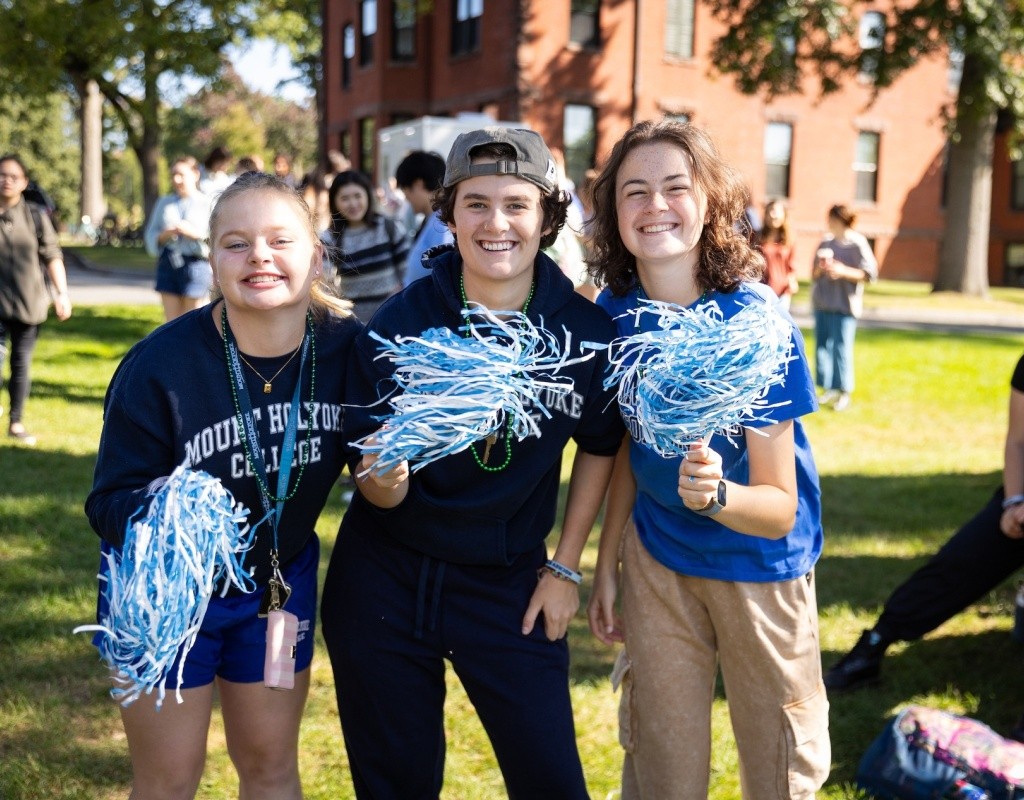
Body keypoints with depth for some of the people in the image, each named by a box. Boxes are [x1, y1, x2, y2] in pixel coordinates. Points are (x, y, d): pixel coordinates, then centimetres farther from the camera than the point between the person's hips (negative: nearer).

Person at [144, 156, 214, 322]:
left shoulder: (207, 203, -1)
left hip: (195, 264, -4)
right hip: (168, 264, 4)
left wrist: (194, 233, -20)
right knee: (171, 321, 8)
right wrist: (165, 235, -8)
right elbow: (150, 234, 12)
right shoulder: (164, 203, 13)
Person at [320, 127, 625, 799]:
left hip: (507, 584, 1)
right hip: (386, 582, 0)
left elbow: (599, 445, 7)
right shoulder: (399, 325, -15)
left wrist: (565, 566, 6)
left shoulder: (589, 332, -12)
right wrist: (383, 475, -35)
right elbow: (380, 497, -12)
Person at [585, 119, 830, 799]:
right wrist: (607, 564, 6)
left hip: (758, 566, -3)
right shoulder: (614, 312, -11)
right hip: (657, 558, 3)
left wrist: (715, 493, -43)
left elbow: (779, 509, -23)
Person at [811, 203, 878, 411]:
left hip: (845, 304, -6)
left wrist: (843, 271, -18)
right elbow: (814, 274, 16)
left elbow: (870, 274, -8)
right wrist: (820, 269, -7)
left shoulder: (857, 244, -6)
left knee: (841, 348, -5)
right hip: (822, 302, 6)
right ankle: (829, 389, 18)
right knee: (822, 345, 7)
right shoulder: (826, 242, 11)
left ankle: (844, 393, 6)